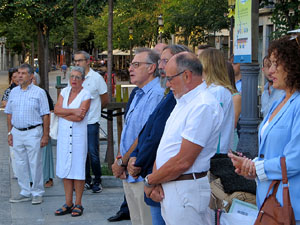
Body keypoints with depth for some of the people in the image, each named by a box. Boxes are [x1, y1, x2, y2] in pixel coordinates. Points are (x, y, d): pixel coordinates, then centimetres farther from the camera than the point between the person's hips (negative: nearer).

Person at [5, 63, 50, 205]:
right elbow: (9, 114, 15)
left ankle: (37, 193, 9)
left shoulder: (39, 92, -3)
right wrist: (10, 132, 9)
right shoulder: (13, 92, 11)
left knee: (35, 164, -2)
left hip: (33, 132, -5)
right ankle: (25, 193, 18)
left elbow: (45, 115, -5)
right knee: (20, 164, 9)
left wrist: (45, 135, -9)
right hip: (17, 133, 5)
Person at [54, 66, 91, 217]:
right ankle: (68, 204, 14)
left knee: (78, 170, -2)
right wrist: (73, 111, -14)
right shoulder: (64, 91, 10)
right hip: (63, 135, 5)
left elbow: (80, 117, -16)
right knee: (65, 169, 6)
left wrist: (63, 113, -7)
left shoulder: (85, 95, -5)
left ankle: (78, 204, 7)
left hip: (78, 136, -5)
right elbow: (57, 109, -4)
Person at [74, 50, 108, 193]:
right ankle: (87, 181, 20)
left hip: (91, 122, -4)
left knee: (93, 153, -5)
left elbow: (105, 100, 5)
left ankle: (97, 181, 7)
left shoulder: (96, 78, -4)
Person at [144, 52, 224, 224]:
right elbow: (165, 146, 13)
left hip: (186, 191, -9)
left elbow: (183, 162, -22)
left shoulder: (204, 106, -18)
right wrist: (155, 180, -3)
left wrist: (150, 181, -9)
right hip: (167, 188, 9)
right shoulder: (183, 102, 15)